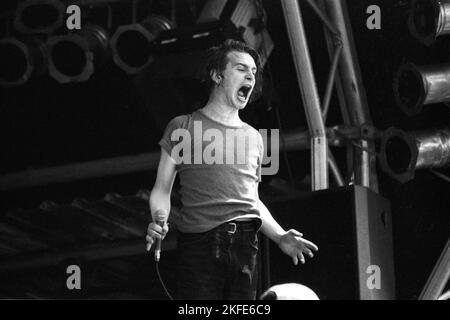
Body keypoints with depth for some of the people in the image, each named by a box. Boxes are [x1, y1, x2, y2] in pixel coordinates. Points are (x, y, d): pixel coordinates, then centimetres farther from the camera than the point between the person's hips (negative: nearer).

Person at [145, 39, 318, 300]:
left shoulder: (253, 137, 24)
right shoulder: (183, 127, 10)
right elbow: (162, 190, 7)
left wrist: (280, 237, 14)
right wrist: (159, 220, -14)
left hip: (245, 245, 5)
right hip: (199, 243, -5)